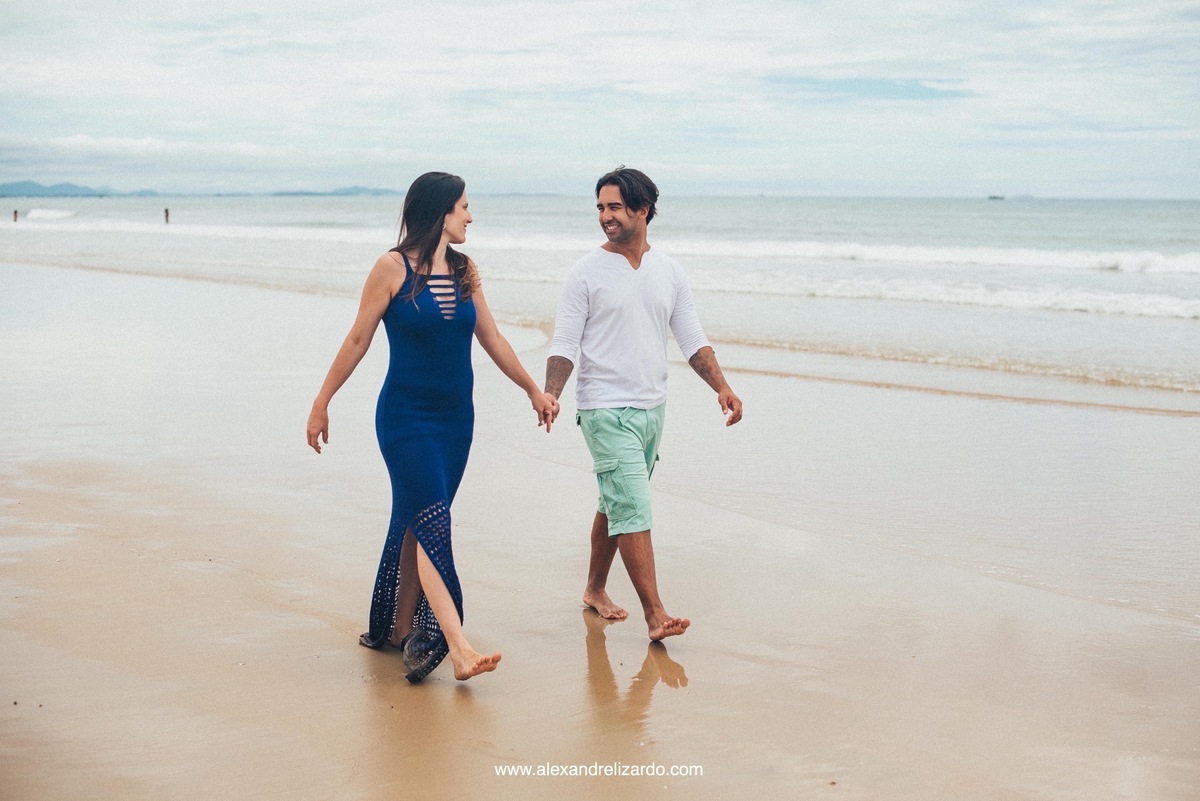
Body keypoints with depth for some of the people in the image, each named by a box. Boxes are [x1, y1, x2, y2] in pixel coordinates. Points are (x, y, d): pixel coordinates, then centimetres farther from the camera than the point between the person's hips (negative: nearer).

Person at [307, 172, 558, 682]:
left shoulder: (465, 271, 9)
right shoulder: (393, 267, -7)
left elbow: (492, 339, 18)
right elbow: (358, 340, -2)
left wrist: (533, 390, 24)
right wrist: (322, 403, -1)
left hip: (455, 419, 6)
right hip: (405, 418, -5)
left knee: (416, 523, 10)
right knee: (431, 525, -13)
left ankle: (401, 628, 20)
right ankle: (458, 648, -21)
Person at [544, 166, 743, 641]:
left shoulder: (669, 272, 8)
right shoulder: (588, 273, -5)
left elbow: (692, 339, 8)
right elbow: (564, 344, -7)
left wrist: (721, 387, -6)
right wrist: (550, 395, -22)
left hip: (651, 407, 5)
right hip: (605, 410, -5)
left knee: (616, 505, 16)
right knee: (633, 508, -12)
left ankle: (595, 589, 32)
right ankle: (655, 615, -12)